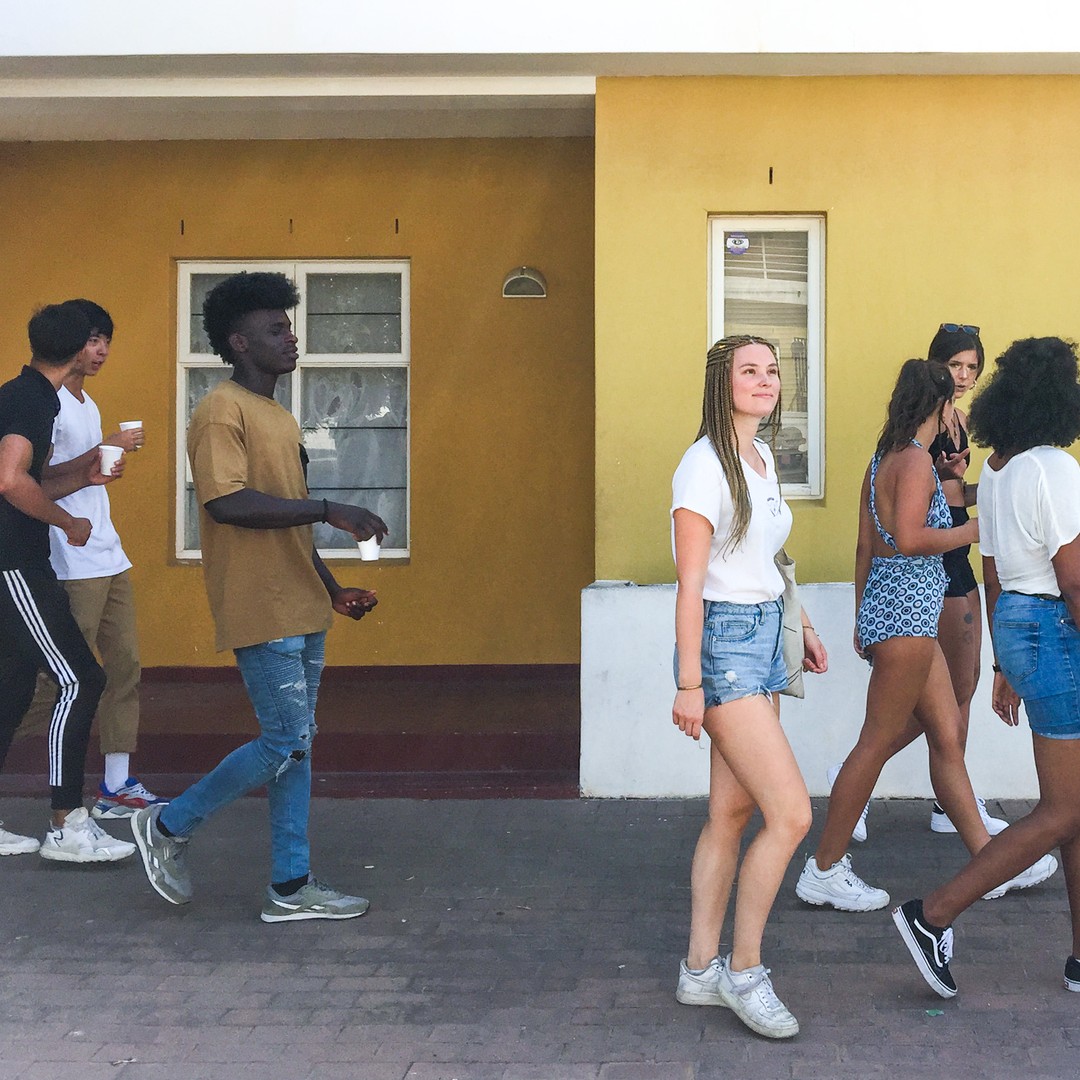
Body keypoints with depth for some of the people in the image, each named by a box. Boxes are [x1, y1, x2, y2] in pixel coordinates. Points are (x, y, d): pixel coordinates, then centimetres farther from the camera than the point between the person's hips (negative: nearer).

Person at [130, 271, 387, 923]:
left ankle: (292, 888, 15)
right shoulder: (223, 412, -11)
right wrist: (329, 510, -25)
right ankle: (170, 826, 11)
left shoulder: (280, 418, 19)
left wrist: (334, 591, 16)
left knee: (298, 743, 9)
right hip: (262, 612, -9)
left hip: (302, 609, 9)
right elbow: (226, 502, -25)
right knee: (285, 742, -8)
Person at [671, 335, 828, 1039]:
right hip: (724, 642, -9)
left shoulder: (763, 460, 13)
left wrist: (801, 624, 20)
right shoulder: (705, 464, -13)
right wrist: (689, 683, -19)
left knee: (733, 812, 10)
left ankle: (701, 971, 18)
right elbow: (692, 582, -17)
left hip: (765, 636, 9)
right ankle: (744, 972, 3)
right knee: (791, 813, -11)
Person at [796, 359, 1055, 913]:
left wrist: (862, 618, 21)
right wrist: (971, 530, -11)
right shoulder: (916, 460, -13)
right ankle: (824, 870, 3)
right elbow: (910, 538, -25)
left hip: (883, 602, 10)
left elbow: (865, 545, 17)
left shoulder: (883, 460, 14)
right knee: (879, 741, -4)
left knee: (949, 735, 13)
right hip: (907, 610, -10)